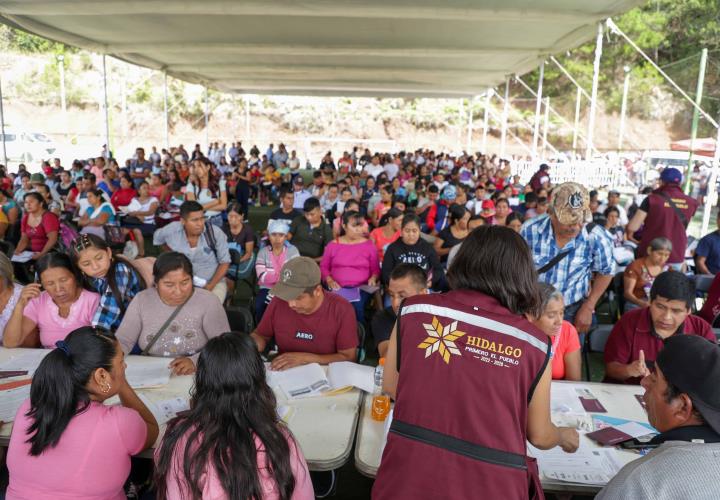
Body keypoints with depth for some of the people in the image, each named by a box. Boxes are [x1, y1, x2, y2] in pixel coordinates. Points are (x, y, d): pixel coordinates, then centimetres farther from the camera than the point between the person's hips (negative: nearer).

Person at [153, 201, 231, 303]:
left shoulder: (215, 233, -18)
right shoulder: (171, 230, -13)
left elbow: (225, 262, -8)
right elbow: (157, 238, 14)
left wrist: (210, 286, -17)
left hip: (214, 282, -2)